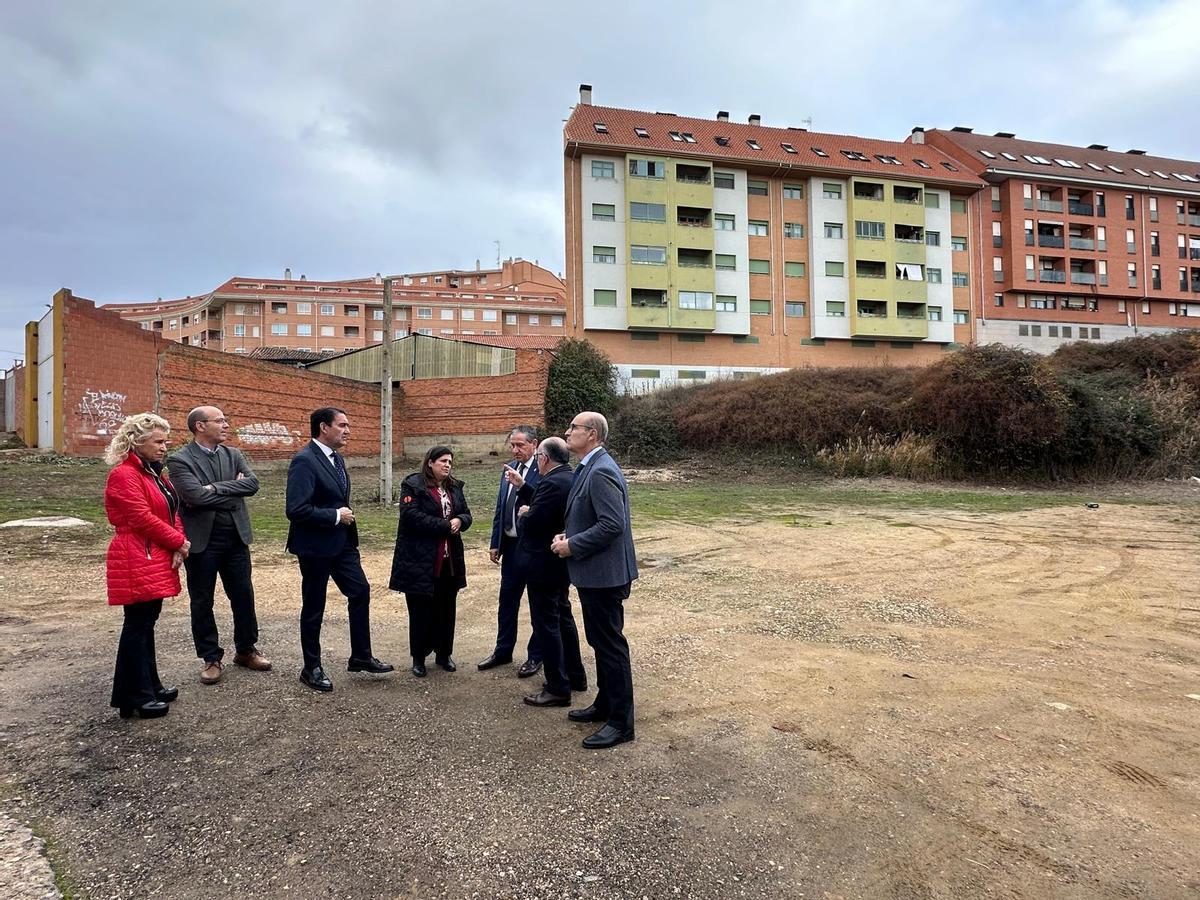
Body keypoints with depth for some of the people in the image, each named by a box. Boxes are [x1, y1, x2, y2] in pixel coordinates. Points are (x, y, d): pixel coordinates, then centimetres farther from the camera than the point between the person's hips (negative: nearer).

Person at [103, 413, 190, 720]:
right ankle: (134, 697, 7)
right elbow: (143, 519, -20)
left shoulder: (154, 472, 14)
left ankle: (149, 686, 26)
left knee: (147, 622, 16)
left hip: (156, 560, 9)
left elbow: (171, 511, 12)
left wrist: (179, 547, -3)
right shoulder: (124, 475, -14)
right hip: (136, 562, -9)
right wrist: (179, 542, -10)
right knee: (137, 625, -2)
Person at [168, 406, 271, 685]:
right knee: (202, 602, 8)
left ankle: (246, 650, 28)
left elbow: (253, 483, -8)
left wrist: (216, 488, -17)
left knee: (244, 597, 11)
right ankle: (211, 658, 23)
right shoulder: (180, 460, -8)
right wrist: (233, 490, -11)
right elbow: (196, 496, -22)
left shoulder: (233, 455, 7)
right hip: (202, 541, -4)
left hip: (236, 539, 4)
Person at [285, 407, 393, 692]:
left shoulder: (337, 458, 8)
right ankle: (311, 668, 23)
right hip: (316, 547, -8)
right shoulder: (304, 461, -20)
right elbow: (296, 510, -27)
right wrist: (336, 516, -19)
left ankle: (360, 657, 23)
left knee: (360, 592, 10)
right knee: (314, 607, 6)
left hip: (342, 543, 8)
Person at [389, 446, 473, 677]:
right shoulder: (413, 485, -7)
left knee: (446, 609, 12)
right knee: (421, 611, 4)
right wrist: (445, 526, -17)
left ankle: (444, 654, 26)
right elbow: (411, 515, -19)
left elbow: (466, 514, 16)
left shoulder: (454, 487, 13)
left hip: (450, 561, 6)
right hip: (420, 561, -6)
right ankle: (419, 657, 18)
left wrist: (460, 520, -9)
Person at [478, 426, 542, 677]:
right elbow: (500, 508, 13)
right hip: (510, 544, 7)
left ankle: (535, 656, 22)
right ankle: (503, 651, 34)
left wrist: (521, 484, -31)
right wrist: (495, 544, 13)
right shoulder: (508, 469, 8)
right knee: (506, 600, 18)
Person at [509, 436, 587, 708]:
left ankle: (558, 689, 8)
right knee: (563, 617, 21)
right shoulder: (570, 479, 7)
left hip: (544, 565, -10)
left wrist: (524, 513, -4)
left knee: (546, 624, -1)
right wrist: (521, 486, 14)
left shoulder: (552, 483, -24)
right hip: (562, 562, 10)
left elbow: (532, 522, -25)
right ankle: (575, 676, 33)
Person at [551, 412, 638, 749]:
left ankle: (621, 723, 13)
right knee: (601, 642, 20)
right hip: (594, 573, 10)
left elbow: (613, 523, -26)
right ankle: (605, 704, 36)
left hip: (604, 574, -10)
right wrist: (567, 534, 4)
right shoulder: (589, 468, 12)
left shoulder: (601, 471, -20)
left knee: (611, 645, 0)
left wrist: (572, 545, -18)